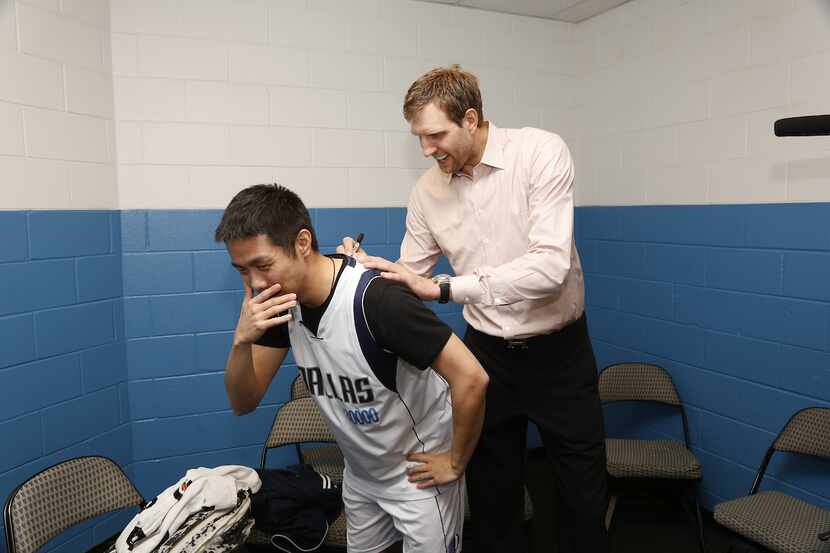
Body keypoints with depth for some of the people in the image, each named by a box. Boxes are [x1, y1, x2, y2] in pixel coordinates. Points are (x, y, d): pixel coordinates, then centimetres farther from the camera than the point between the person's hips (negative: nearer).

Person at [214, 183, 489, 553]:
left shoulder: (376, 300, -34)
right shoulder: (284, 300, -10)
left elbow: (471, 379, -32)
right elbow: (244, 402, -6)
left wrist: (455, 464, -18)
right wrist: (242, 340, -26)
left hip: (419, 473, -7)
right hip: (360, 475, 7)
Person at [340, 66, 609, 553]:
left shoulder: (541, 152, -17)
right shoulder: (427, 191, -5)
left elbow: (550, 266, -29)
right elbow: (409, 282, 3)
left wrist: (441, 288, -32)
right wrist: (365, 267, -18)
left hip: (559, 351, -2)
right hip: (488, 353, 3)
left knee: (585, 496, 12)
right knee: (491, 496, 15)